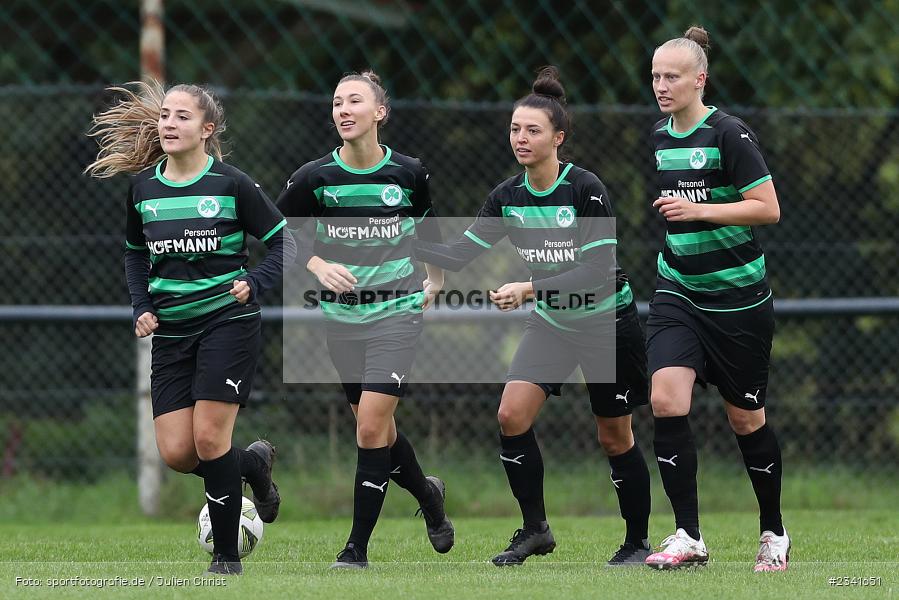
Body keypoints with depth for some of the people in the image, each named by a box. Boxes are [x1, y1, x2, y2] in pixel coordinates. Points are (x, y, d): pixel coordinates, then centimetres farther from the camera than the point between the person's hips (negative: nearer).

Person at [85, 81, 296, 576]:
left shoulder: (231, 184, -8)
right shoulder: (142, 188, 6)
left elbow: (285, 243, -3)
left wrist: (253, 282, -19)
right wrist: (141, 307, 7)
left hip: (227, 320, -5)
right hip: (171, 330, 5)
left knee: (208, 440, -11)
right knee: (176, 454, -4)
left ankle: (227, 554, 4)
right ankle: (253, 464, 27)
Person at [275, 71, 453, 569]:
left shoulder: (408, 174, -4)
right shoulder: (313, 177, -6)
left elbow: (431, 228, 15)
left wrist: (434, 282, 20)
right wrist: (316, 264, -13)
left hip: (396, 311, -2)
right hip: (341, 316, 2)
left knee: (371, 426, -13)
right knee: (377, 431, 10)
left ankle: (358, 546, -4)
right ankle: (427, 494, 40)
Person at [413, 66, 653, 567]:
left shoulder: (586, 189, -22)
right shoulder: (508, 197, -4)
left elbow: (597, 270, -28)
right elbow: (460, 255, -2)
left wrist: (529, 289, -35)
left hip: (607, 320, -5)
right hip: (552, 321, 5)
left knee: (615, 437, 3)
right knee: (512, 415, -12)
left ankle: (639, 541, 20)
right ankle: (535, 529, 0)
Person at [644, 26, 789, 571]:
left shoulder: (729, 134, -12)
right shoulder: (656, 138, 8)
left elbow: (768, 208, -17)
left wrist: (698, 210, -23)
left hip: (738, 297, -5)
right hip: (677, 293, 5)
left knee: (746, 419, 5)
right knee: (667, 401, -16)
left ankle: (775, 535, 24)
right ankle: (689, 537, -11)